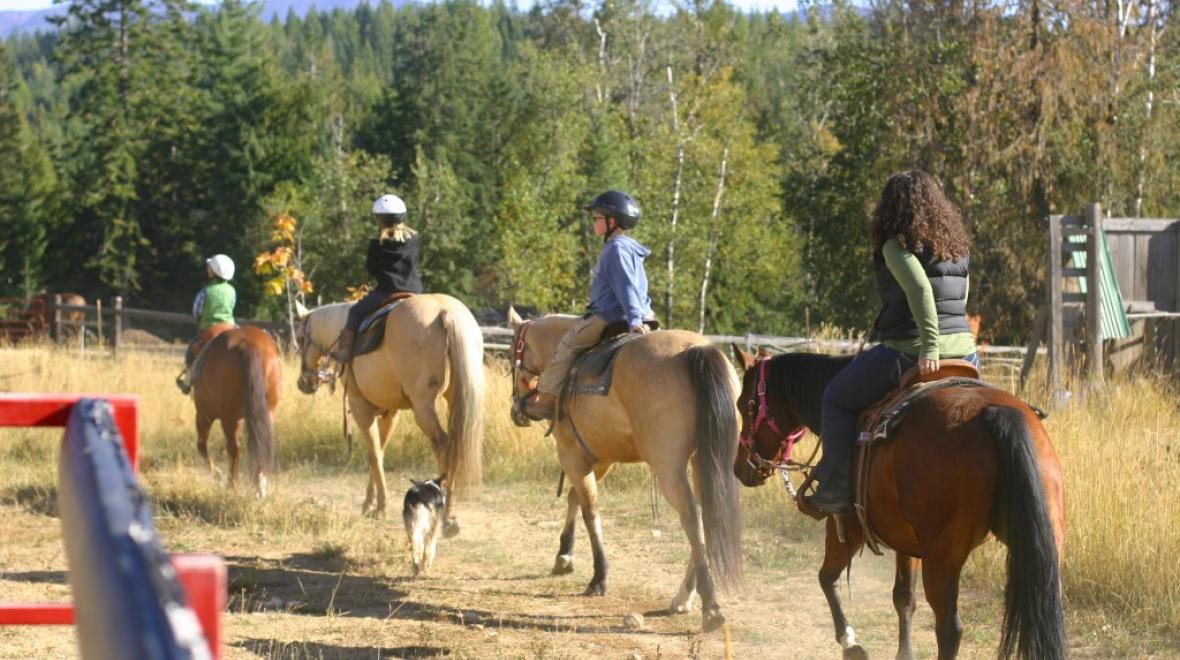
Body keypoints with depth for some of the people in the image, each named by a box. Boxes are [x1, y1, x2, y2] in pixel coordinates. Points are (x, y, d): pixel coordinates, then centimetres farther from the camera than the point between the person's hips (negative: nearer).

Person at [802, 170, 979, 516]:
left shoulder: (896, 245, -9)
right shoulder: (958, 246, 13)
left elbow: (920, 289, -25)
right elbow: (960, 301, 16)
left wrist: (930, 347, -26)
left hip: (909, 353, -6)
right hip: (964, 351, 6)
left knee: (837, 398, 13)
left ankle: (836, 490, 9)